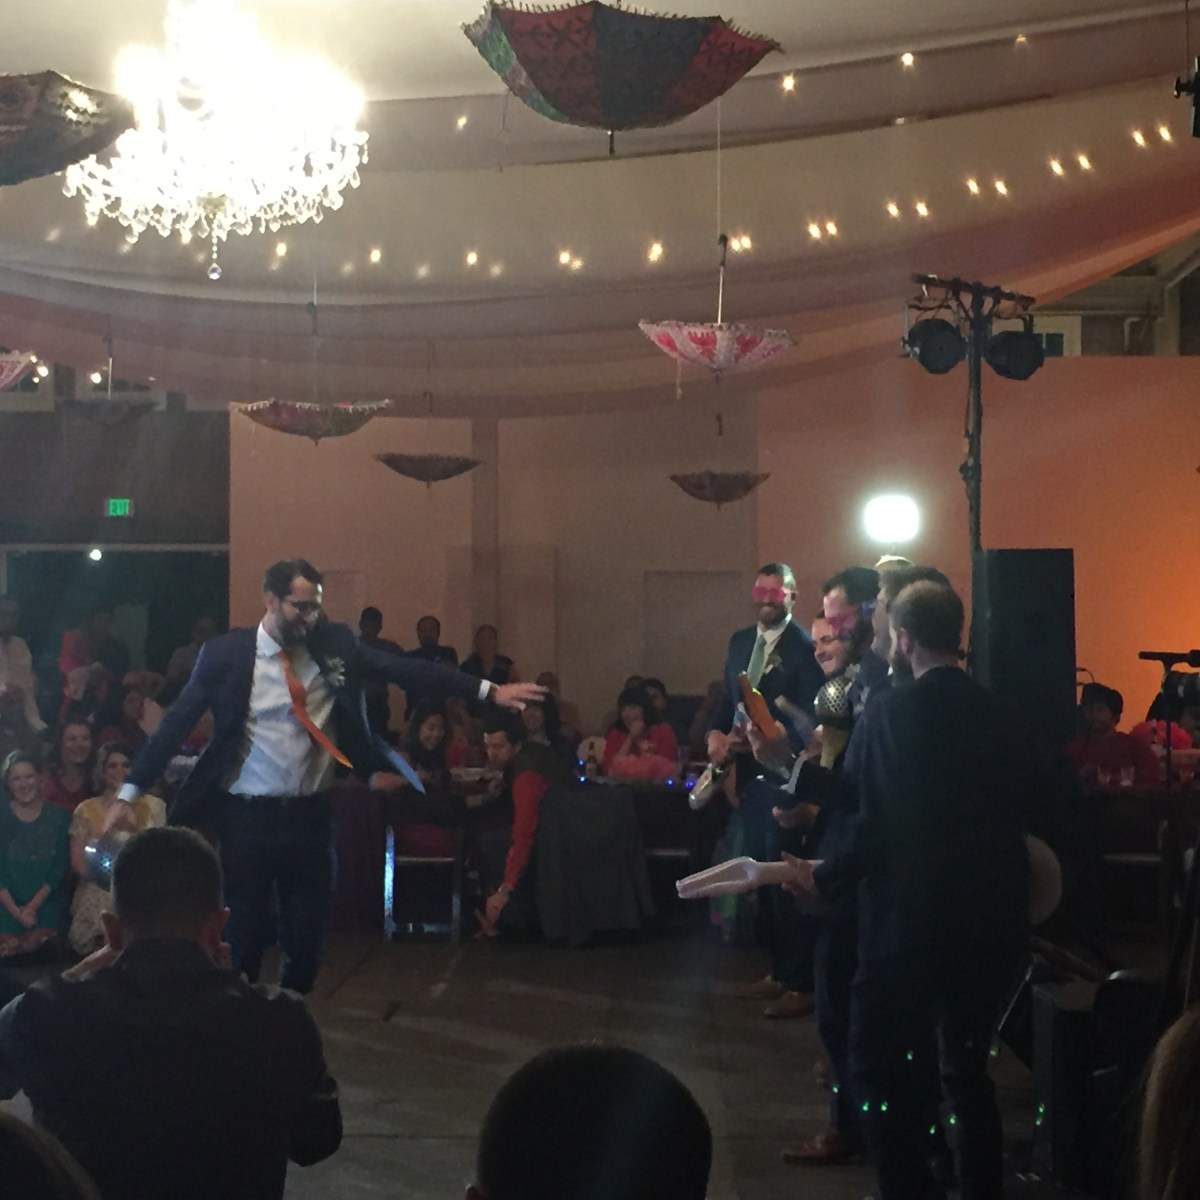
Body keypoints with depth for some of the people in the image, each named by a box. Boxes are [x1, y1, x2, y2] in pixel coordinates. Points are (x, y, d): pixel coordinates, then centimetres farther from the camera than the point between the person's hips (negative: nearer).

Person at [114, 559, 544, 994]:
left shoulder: (333, 644, 1)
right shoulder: (227, 653, -6)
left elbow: (402, 668, -3)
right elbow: (178, 722, -5)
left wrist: (489, 691, -10)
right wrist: (131, 790, -11)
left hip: (311, 814, 3)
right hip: (248, 817, -2)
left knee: (306, 938, 10)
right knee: (244, 938, 7)